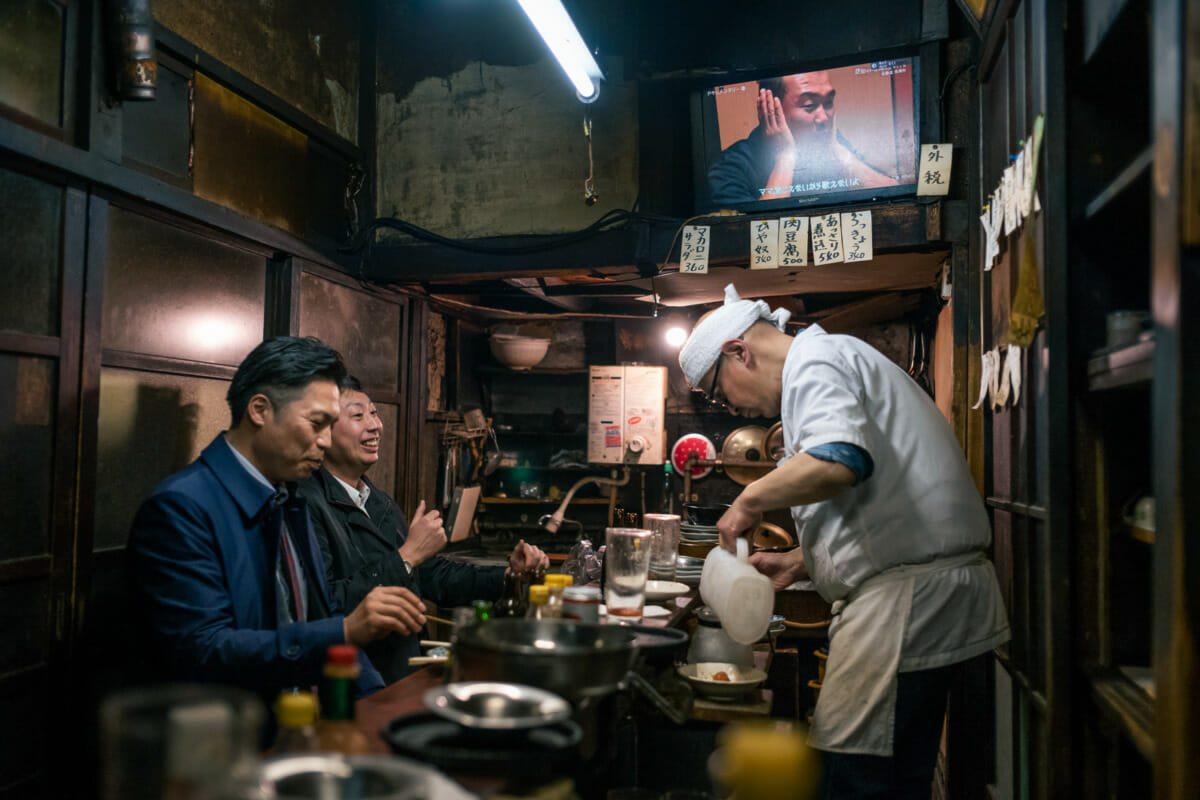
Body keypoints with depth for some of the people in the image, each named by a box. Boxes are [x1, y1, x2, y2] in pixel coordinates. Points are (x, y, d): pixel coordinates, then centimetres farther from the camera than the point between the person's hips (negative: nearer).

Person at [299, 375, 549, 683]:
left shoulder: (380, 503, 17)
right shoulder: (304, 504, -15)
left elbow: (430, 574, 21)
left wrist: (508, 577, 7)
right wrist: (407, 556, -17)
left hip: (405, 678, 8)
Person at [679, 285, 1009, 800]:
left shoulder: (813, 362, -8)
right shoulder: (837, 359, 24)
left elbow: (837, 462, -31)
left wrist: (752, 499, -14)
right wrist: (798, 564, 20)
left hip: (907, 596, -11)